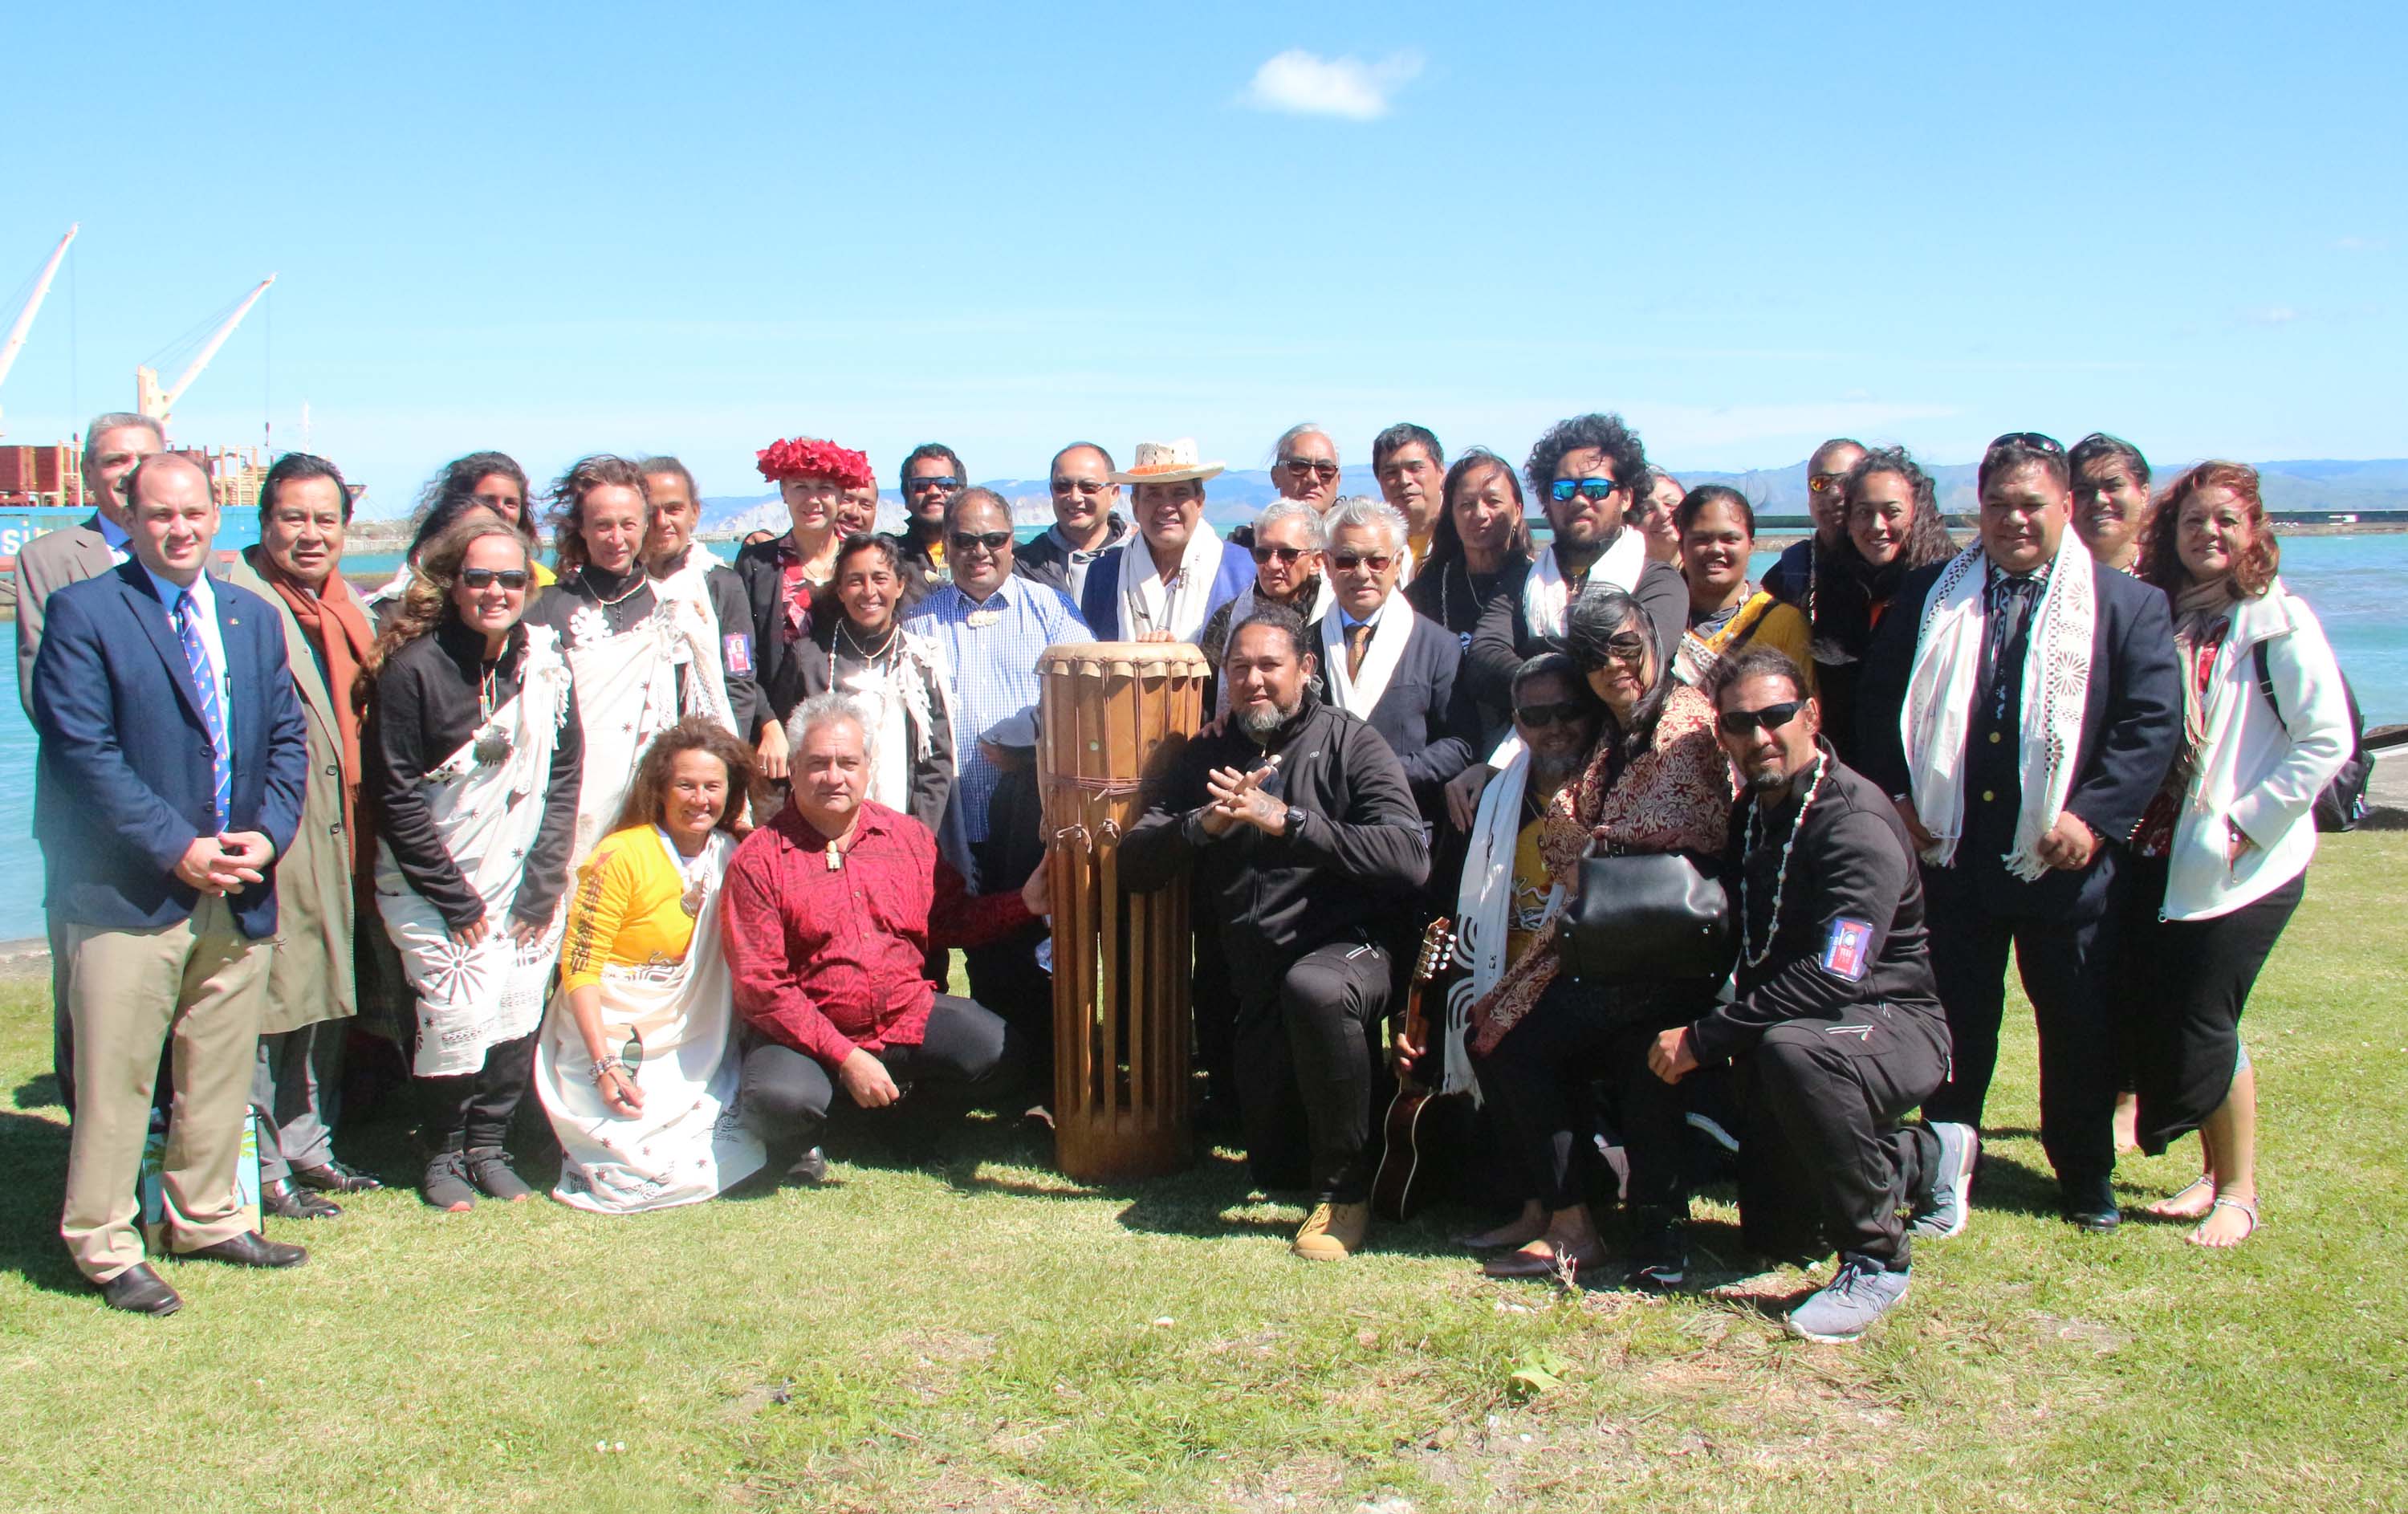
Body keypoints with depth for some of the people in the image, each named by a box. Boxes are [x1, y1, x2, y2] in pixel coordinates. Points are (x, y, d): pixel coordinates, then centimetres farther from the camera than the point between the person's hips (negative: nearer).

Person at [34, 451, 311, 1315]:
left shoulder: (255, 618, 14)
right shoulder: (81, 613, -4)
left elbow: (287, 736, 13)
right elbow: (81, 751, -11)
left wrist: (268, 834, -4)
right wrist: (175, 848, -15)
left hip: (240, 893, 5)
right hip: (130, 895, -5)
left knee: (223, 1071, 14)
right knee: (116, 1080, 2)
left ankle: (205, 1219, 29)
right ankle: (103, 1245, 15)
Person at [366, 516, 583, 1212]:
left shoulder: (546, 662, 1)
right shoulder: (413, 666, -12)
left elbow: (565, 776, 5)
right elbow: (395, 794, -10)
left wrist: (543, 885, -2)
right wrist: (455, 900, -10)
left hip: (526, 879, 4)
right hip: (431, 883, -4)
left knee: (518, 1012, -2)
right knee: (461, 1012, -12)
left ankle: (488, 1144, 18)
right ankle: (442, 1154, 10)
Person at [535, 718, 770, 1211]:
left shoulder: (731, 855, 3)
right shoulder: (622, 856, -13)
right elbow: (580, 966, -14)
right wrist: (605, 1065, -20)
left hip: (694, 1054, 5)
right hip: (609, 1042, -5)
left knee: (739, 1154, -11)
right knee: (650, 1174, -16)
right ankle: (582, 1150, 13)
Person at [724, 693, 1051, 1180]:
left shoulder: (908, 838, 9)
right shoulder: (758, 860, -7)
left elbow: (952, 919, 16)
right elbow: (761, 985, -11)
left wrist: (1024, 903, -3)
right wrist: (845, 1058, -18)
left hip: (908, 1016, 4)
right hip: (806, 1031, -4)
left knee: (998, 1055, -18)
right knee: (780, 1099, -34)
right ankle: (796, 1142, 6)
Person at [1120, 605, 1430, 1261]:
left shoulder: (1350, 743, -3)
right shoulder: (1205, 757, 10)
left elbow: (1411, 859, -18)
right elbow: (1134, 867, 2)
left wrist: (1287, 821, -23)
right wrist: (1205, 823, -17)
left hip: (1348, 946, -5)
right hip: (1258, 979, 5)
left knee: (1311, 987, -40)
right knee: (1275, 1167, 5)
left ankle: (1344, 1188, -21)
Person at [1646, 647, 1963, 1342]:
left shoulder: (1856, 820, -23)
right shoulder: (1750, 815, 3)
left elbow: (1833, 977, -32)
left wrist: (1704, 1036, -30)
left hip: (1892, 1022, -8)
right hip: (1792, 1021, 8)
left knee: (1793, 1047, -40)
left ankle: (1875, 1260, -23)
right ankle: (1925, 1157, 36)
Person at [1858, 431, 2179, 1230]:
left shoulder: (2127, 604, 1)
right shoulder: (1929, 595, 8)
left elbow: (2153, 722, -5)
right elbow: (1879, 699, 9)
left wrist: (2094, 816, -15)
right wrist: (1895, 795, -2)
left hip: (2066, 857, -1)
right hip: (1951, 853, 1)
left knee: (2078, 1022, 10)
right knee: (1955, 1018, 11)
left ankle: (2085, 1178, 28)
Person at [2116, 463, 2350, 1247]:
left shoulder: (2279, 621, -7)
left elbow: (2328, 741, -13)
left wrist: (2246, 822, -15)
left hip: (2243, 864, -6)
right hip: (2159, 856, 6)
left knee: (2201, 1024, -4)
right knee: (2150, 1018, 7)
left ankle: (2238, 1192, 13)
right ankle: (2217, 1173, 24)